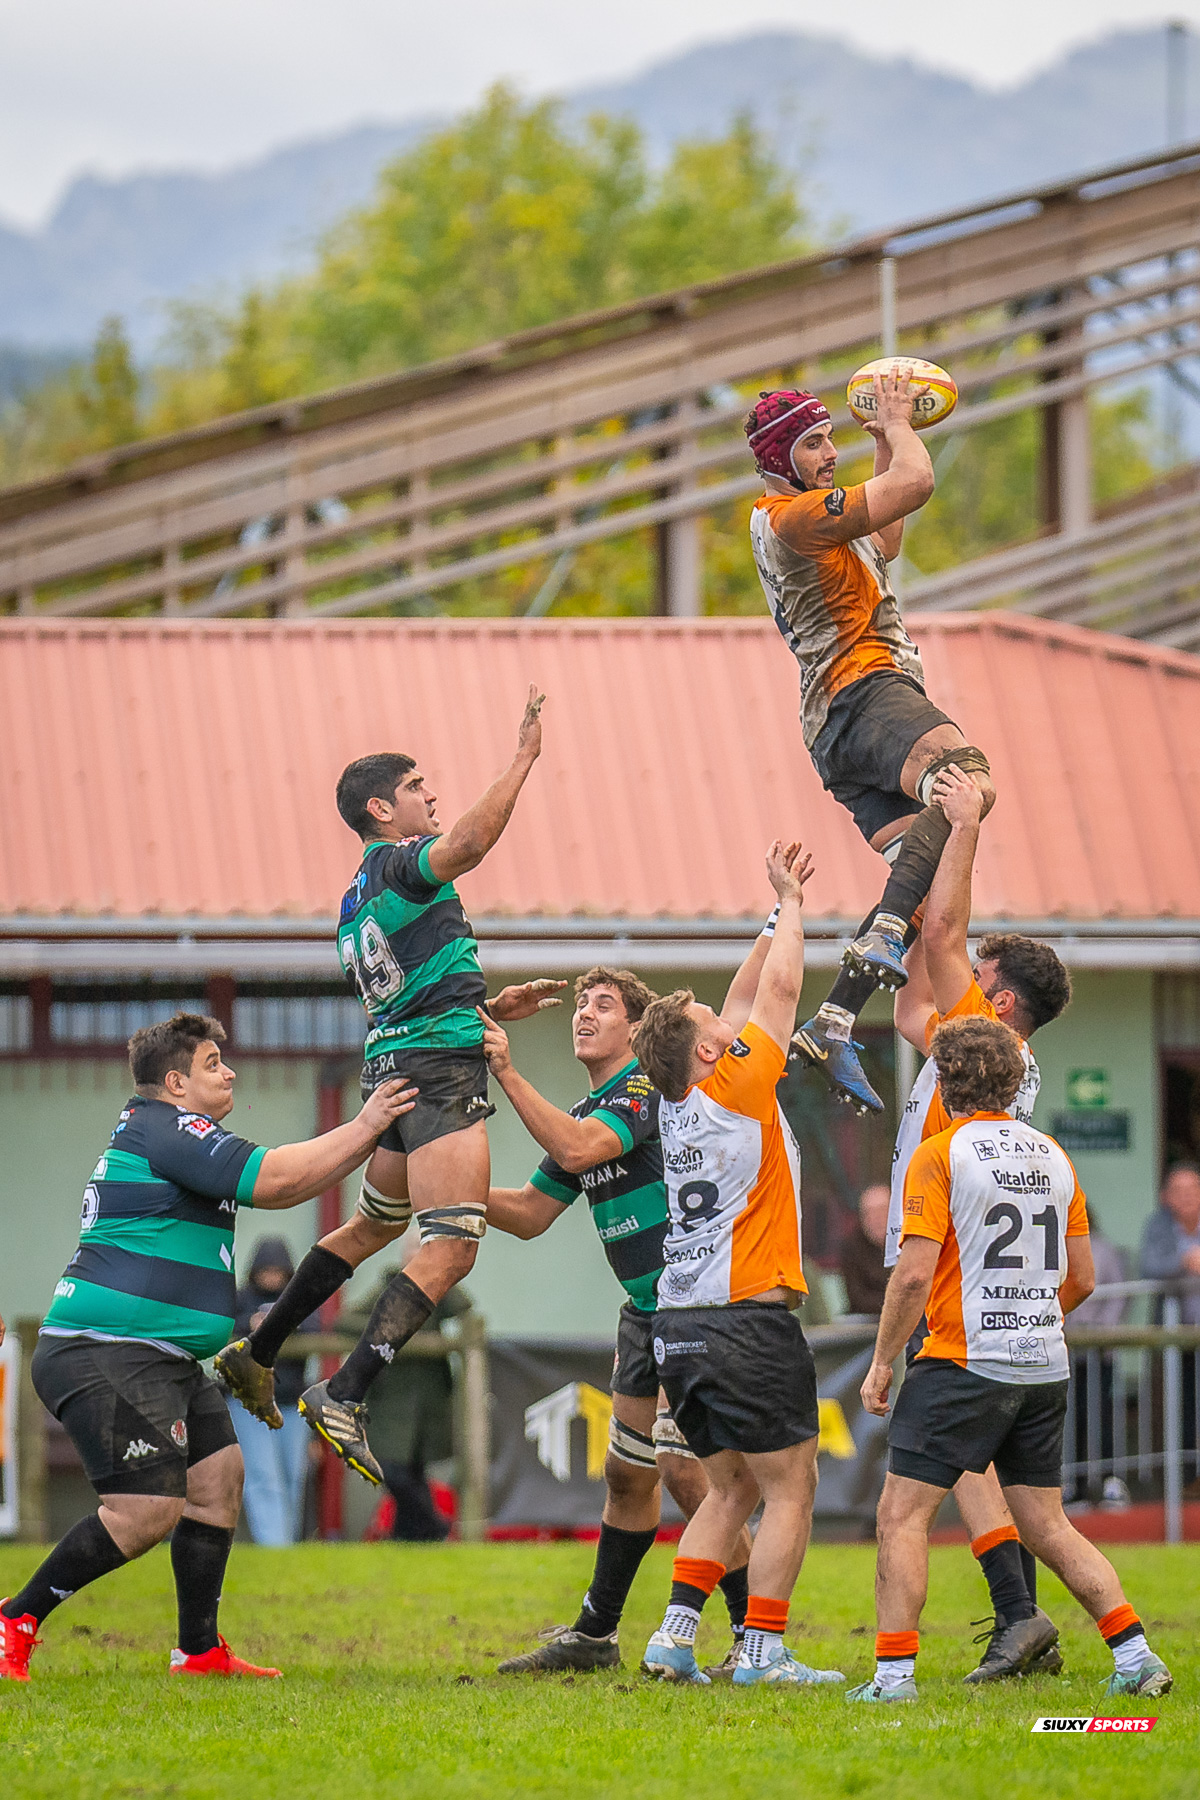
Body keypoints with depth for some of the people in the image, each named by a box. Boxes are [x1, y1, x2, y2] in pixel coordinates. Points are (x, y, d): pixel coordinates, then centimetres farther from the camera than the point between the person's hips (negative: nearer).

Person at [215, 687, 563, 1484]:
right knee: (450, 1246, -15)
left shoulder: (357, 902, 20)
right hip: (442, 1068, -10)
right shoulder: (400, 866, -9)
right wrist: (524, 757, -27)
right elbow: (469, 842, -31)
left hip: (394, 1061, 10)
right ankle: (345, 1396, -24)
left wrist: (492, 1007, 27)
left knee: (377, 1222, 28)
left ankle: (257, 1352, 33)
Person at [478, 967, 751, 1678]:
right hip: (646, 1312, 9)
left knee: (681, 1467, -13)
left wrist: (508, 1073, -26)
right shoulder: (586, 1113, 15)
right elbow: (531, 1214, 18)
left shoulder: (651, 1088, -13)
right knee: (627, 1474, 14)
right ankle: (595, 1634, 22)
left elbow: (577, 1150, -28)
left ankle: (756, 1632, -6)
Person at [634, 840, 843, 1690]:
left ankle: (676, 1636, 4)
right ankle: (763, 1651, -5)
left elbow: (747, 997, 19)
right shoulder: (736, 1092, -11)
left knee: (733, 1490, 15)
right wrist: (790, 905, 11)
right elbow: (778, 989, -3)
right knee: (791, 1491, 0)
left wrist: (781, 909, 20)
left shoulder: (679, 1107, 9)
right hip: (749, 1325, -8)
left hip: (681, 1332, 8)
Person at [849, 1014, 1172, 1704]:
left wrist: (882, 1362, -6)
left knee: (903, 1514, -1)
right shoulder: (1052, 1156, 11)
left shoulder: (940, 1156, -7)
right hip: (1045, 1367, 6)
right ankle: (1136, 1655, 3)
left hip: (964, 1362, -6)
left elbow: (915, 1273, -15)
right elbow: (1082, 1277, 15)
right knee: (1048, 1526, 12)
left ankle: (895, 1672, -9)